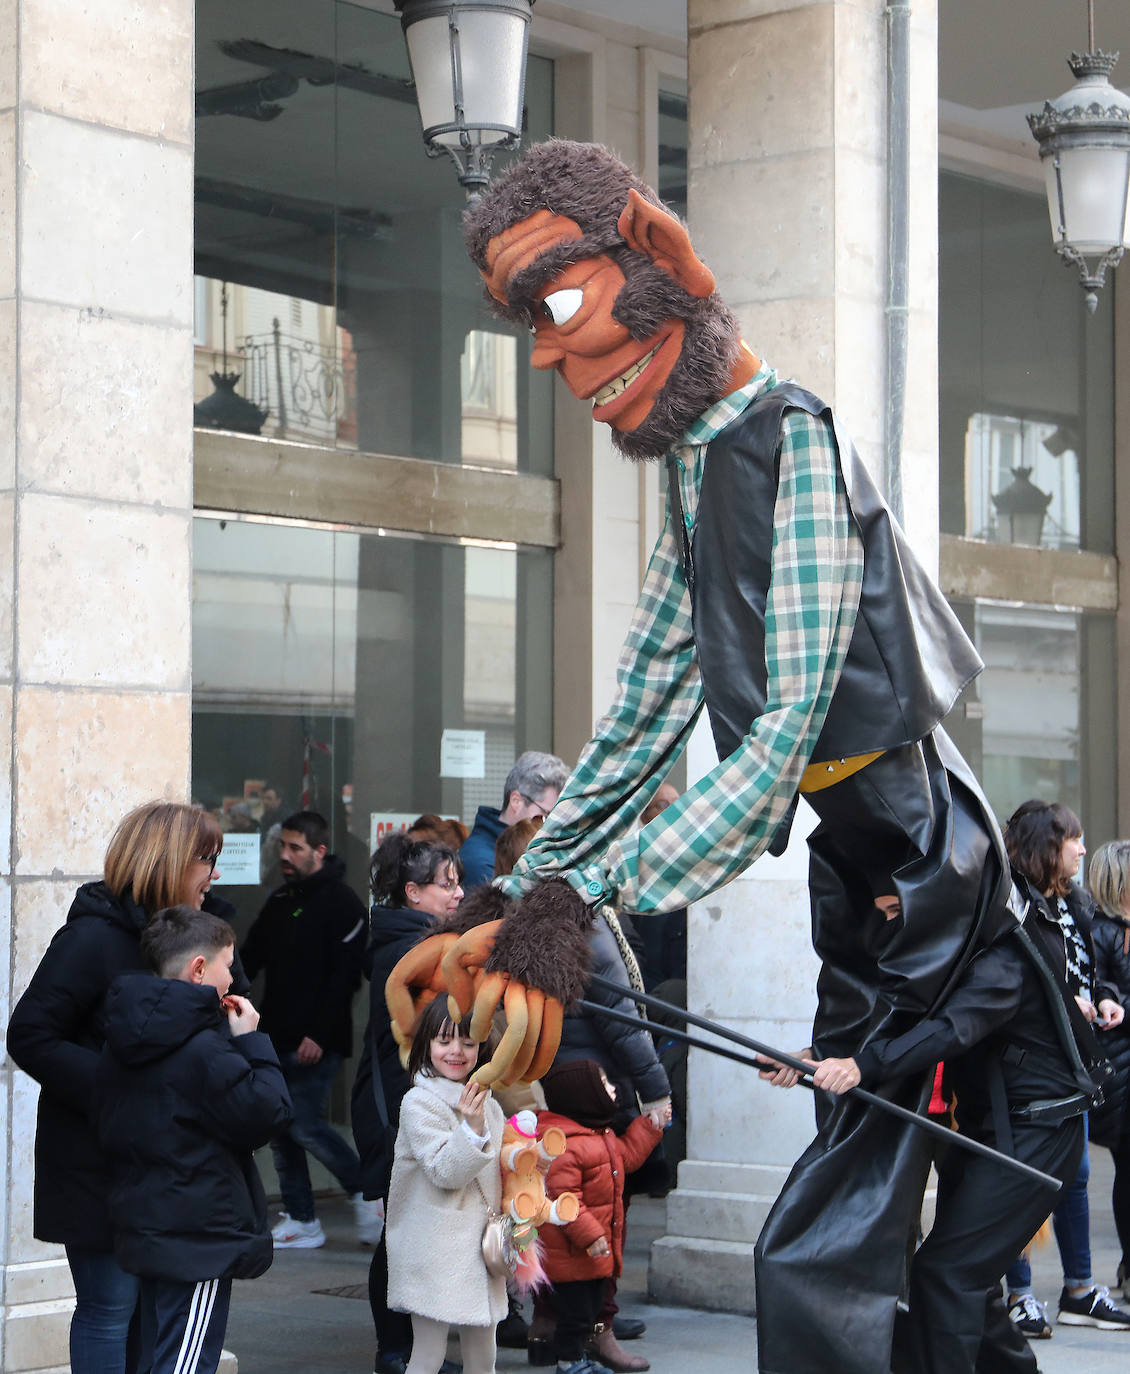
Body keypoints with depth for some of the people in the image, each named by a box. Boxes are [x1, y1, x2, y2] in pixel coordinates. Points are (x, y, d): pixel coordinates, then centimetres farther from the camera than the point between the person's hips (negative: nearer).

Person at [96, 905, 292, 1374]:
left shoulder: (124, 1043, 7)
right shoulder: (202, 1049, -21)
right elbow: (264, 1114, -16)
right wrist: (251, 1044, -6)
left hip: (144, 1226, 9)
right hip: (200, 1239, -9)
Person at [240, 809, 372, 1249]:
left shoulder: (341, 903, -9)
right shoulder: (280, 900, 15)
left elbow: (345, 975, -16)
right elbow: (251, 956, 19)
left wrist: (319, 1034, -21)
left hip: (316, 1043, -8)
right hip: (276, 1038, 8)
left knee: (305, 1124, -11)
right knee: (279, 1129, 7)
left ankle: (366, 1193, 9)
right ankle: (300, 1222, 15)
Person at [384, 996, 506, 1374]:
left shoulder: (488, 1105, 12)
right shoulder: (419, 1102, -10)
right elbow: (444, 1172, -18)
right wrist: (472, 1128, -30)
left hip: (482, 1243, 7)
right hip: (435, 1253, -7)